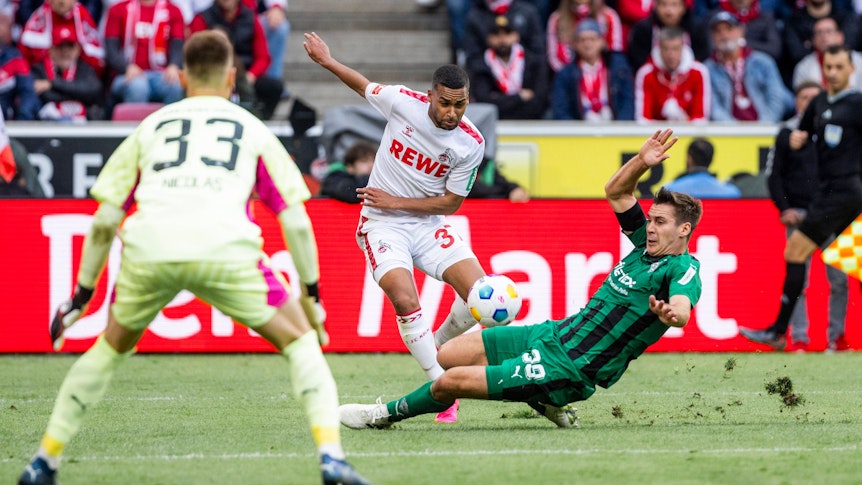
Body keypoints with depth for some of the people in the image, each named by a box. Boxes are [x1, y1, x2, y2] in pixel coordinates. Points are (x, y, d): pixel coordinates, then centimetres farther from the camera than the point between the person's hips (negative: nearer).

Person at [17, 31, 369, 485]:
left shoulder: (150, 127, 27)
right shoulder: (252, 129, 24)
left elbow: (104, 220, 23)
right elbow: (296, 222, 18)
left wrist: (82, 294, 30)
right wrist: (311, 293, 27)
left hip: (149, 251, 2)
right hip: (225, 249, -2)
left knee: (109, 349, 27)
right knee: (300, 341, 15)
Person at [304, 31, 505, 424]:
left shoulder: (471, 144, -13)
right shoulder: (402, 101, -14)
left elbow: (451, 202, -6)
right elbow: (364, 86, 9)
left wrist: (395, 201, -12)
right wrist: (327, 61, 14)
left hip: (428, 225, 2)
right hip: (382, 226, -2)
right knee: (405, 300, -25)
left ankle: (438, 348, 15)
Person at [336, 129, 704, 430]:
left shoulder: (684, 271, -17)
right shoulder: (647, 244, 8)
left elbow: (682, 308, -39)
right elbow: (615, 192, 15)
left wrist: (670, 313, -63)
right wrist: (641, 162, -4)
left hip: (570, 371, -9)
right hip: (553, 335, 9)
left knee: (452, 380, -7)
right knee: (447, 355, 9)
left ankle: (385, 415, 20)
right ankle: (541, 402, 17)